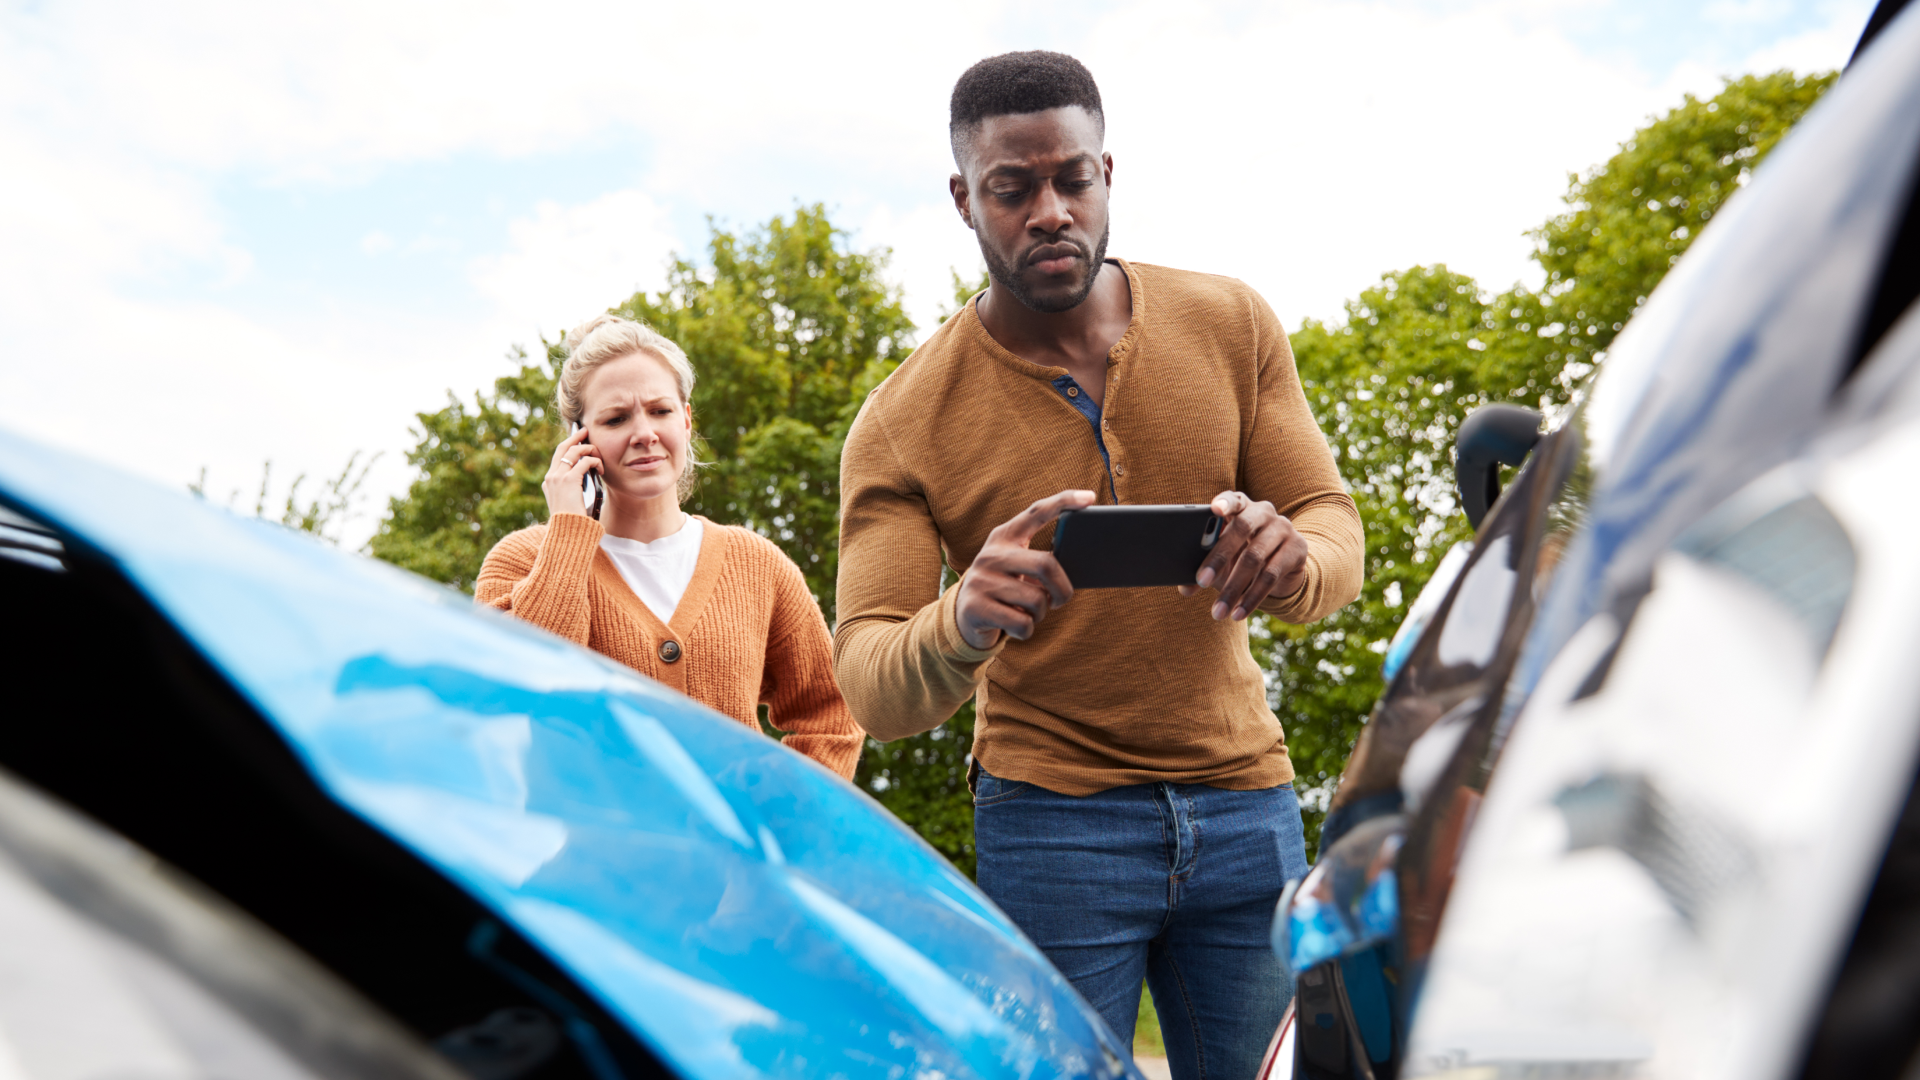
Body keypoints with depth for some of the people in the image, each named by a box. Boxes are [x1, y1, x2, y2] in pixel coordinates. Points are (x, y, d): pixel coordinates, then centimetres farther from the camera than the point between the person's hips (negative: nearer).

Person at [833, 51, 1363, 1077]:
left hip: (1246, 801, 3)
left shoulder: (1233, 325, 0)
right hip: (1052, 815, -2)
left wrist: (1289, 558, -26)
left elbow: (1336, 528, -1)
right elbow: (868, 688, -14)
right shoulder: (903, 423, -9)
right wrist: (960, 627, -38)